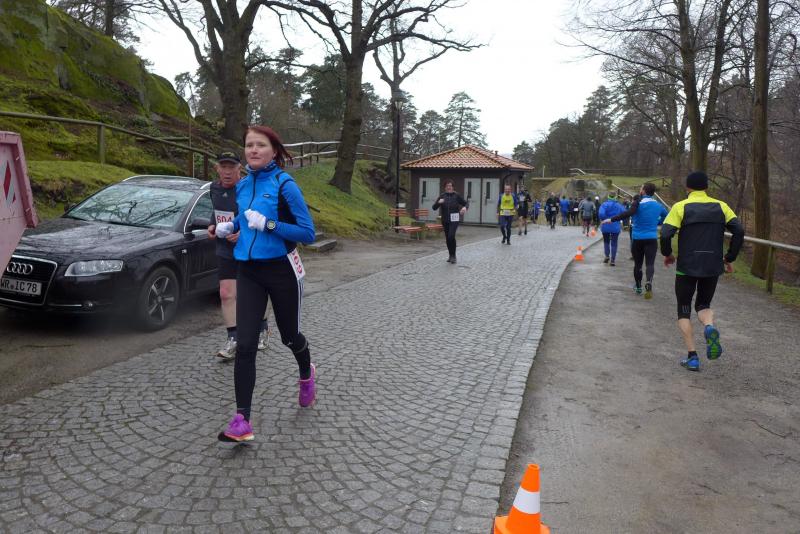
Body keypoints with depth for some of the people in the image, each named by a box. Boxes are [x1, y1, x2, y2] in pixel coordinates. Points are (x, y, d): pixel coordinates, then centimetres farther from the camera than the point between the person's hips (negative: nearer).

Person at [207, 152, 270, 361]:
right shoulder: (214, 188, 3)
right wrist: (213, 225, 3)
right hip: (225, 251, 5)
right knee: (226, 294, -1)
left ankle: (263, 329, 34)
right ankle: (233, 340, 7)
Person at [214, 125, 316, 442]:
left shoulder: (285, 185, -11)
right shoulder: (242, 185, 6)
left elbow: (308, 233, -15)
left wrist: (267, 224, -24)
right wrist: (230, 226, 6)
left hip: (282, 271, -4)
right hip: (249, 272, 4)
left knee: (289, 336, 14)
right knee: (245, 345, -6)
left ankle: (307, 374, 48)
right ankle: (242, 420, -1)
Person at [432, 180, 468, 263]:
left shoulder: (456, 195, -1)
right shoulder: (442, 196, 4)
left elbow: (466, 203, 7)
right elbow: (434, 208, 0)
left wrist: (465, 207, -16)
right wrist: (438, 202, -20)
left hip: (454, 220, -3)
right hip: (445, 220, 3)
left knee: (451, 236, -21)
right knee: (447, 238, 9)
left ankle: (453, 256, -8)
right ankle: (451, 255, 26)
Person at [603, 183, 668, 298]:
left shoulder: (639, 202, -8)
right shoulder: (658, 205, 8)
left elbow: (629, 213, -27)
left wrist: (612, 219, -26)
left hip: (638, 238, -2)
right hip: (652, 239, 2)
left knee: (638, 264, 14)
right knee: (650, 263, -7)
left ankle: (638, 287, 27)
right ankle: (649, 282, -35)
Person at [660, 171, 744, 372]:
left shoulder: (681, 207, -3)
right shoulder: (721, 207, 6)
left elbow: (665, 234, -13)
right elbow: (739, 231, -2)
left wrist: (667, 254, 4)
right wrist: (730, 258, 7)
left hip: (687, 267, -3)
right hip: (713, 267, 3)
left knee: (684, 311, 10)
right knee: (703, 304, 21)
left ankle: (692, 357, 2)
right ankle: (710, 327, -14)